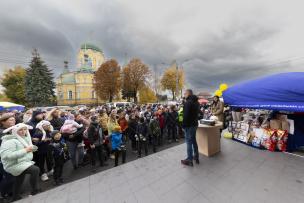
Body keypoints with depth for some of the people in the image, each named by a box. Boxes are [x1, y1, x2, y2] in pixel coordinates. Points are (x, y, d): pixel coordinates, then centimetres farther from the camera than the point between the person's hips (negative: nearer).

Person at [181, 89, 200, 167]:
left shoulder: (188, 102, -18)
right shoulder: (196, 102, 12)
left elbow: (186, 115, -22)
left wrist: (183, 125, -15)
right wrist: (195, 121, 18)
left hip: (189, 125, -9)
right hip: (195, 124, 9)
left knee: (189, 142, 0)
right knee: (194, 141, 19)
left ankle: (189, 160, 11)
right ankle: (196, 157, 32)